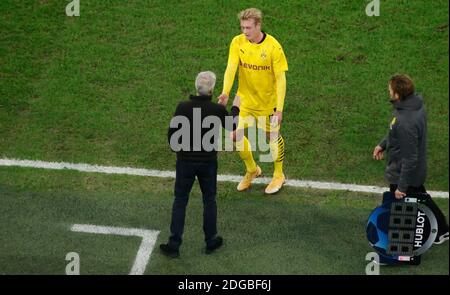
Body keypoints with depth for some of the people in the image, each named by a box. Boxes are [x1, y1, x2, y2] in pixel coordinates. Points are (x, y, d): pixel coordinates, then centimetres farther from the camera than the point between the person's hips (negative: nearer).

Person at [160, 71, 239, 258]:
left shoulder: (183, 107, -15)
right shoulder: (218, 110, -14)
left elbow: (172, 134, -7)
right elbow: (231, 127, 6)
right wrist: (235, 108, 25)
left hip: (185, 161, 0)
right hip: (208, 163, 0)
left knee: (180, 202, 10)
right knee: (209, 200, 18)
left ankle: (174, 245, 10)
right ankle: (211, 241, 28)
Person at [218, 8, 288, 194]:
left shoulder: (273, 47, -20)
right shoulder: (238, 42, -11)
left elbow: (281, 78, -19)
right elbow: (231, 67, -20)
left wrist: (279, 108, -24)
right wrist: (226, 92, -38)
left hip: (268, 101, -3)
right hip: (245, 98, 3)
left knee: (272, 137, 11)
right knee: (236, 135, 0)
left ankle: (278, 175, 35)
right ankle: (252, 170, 28)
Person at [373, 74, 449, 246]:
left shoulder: (405, 122, -37)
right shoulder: (415, 103, -9)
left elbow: (410, 158, -29)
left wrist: (401, 186, -20)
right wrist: (383, 144, 14)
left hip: (402, 174, -9)